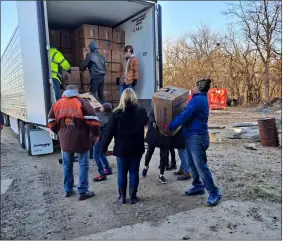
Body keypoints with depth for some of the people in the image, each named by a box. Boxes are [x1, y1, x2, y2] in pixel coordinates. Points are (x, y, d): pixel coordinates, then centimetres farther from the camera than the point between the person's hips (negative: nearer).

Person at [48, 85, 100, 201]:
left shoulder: (57, 104, 6)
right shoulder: (82, 102, -8)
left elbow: (52, 123, 11)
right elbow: (92, 120, -15)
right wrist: (96, 134, -2)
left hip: (65, 140, 4)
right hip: (81, 140, -4)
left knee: (67, 165, 18)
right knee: (83, 165, 6)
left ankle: (68, 190, 29)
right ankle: (82, 192, 9)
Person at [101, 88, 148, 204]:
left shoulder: (117, 113, -11)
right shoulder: (141, 111, -3)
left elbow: (109, 131, -10)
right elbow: (145, 122, 19)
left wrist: (103, 146, -2)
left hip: (121, 148, -1)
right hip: (136, 148, 2)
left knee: (122, 173, 11)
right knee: (134, 172, 10)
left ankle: (122, 196, 20)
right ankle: (132, 196, 17)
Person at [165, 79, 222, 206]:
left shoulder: (197, 100, -16)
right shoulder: (202, 99, 18)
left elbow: (184, 116, -22)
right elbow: (189, 114, 27)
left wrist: (169, 126, -14)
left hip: (197, 137, -11)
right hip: (192, 136, 11)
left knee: (201, 166, -8)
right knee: (192, 164, 17)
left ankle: (214, 193, 0)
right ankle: (198, 186, 30)